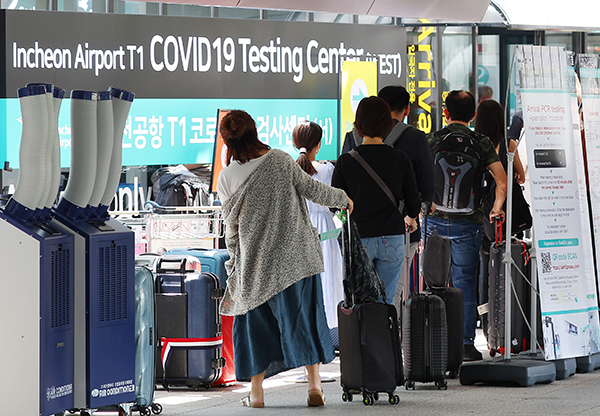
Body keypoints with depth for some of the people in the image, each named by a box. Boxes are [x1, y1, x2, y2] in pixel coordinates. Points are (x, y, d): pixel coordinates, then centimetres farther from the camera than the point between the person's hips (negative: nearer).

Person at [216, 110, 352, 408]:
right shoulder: (280, 161, -8)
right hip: (295, 254, 0)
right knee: (303, 316, 7)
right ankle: (314, 385, 5)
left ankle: (256, 392, 11)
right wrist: (342, 198, 16)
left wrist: (235, 258, 19)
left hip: (255, 260, 1)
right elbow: (311, 190, -2)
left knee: (257, 320, 11)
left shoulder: (227, 177, -4)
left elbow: (231, 224, 5)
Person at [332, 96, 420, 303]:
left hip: (359, 238, -2)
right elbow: (413, 202, 4)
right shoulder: (400, 159, -2)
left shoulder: (346, 161, -8)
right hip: (392, 239, 2)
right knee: (386, 301, 9)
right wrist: (410, 218, 27)